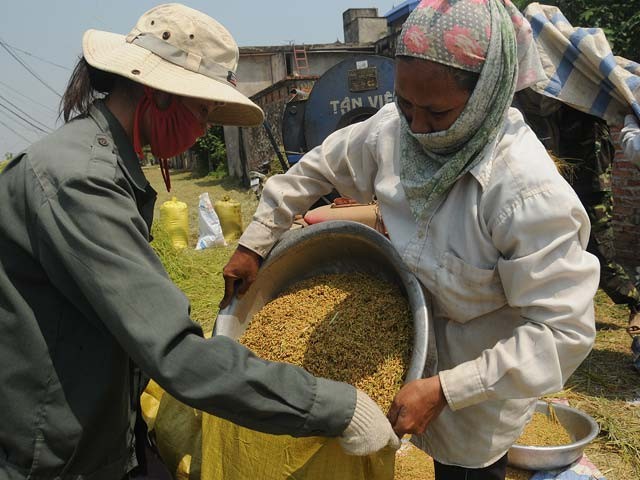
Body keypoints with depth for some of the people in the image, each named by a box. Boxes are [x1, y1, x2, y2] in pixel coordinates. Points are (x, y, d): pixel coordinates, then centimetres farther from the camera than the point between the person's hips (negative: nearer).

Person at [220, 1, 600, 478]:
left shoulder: (530, 193, -34)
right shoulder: (393, 128, -15)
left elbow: (564, 330, -29)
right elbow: (317, 169, 0)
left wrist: (443, 390, -31)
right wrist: (252, 246, 1)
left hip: (477, 387, -4)